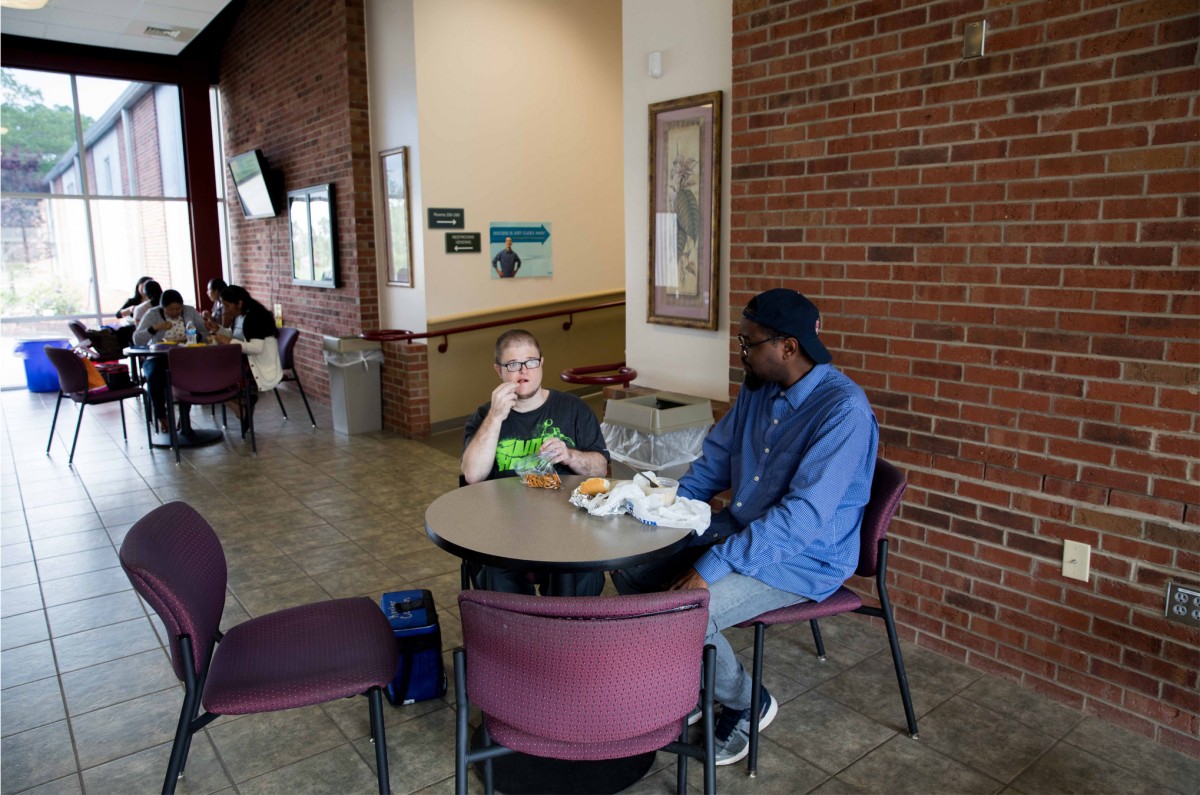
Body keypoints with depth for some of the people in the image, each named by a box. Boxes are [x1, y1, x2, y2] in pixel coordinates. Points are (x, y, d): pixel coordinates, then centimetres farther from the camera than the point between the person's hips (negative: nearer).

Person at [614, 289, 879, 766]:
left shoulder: (844, 411, -24)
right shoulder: (758, 389, 1)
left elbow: (803, 517, -31)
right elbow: (715, 460, 14)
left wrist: (713, 565, -32)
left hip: (803, 560, -8)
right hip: (740, 530, 8)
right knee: (628, 566, -1)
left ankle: (746, 704, 6)